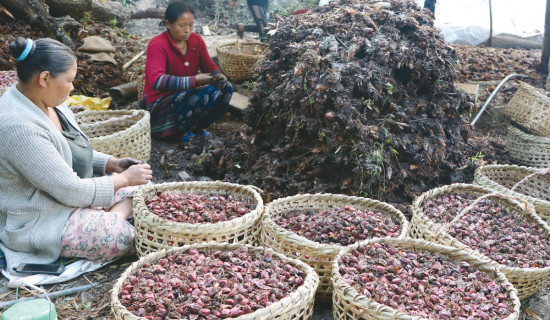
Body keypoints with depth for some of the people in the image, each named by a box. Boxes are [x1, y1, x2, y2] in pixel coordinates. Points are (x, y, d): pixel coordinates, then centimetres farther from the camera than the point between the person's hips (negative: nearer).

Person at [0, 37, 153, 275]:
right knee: (129, 238, -22)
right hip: (40, 224, -10)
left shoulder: (48, 103, -1)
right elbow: (72, 192, -28)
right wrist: (124, 178, -16)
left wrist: (112, 163, -1)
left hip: (72, 194, 10)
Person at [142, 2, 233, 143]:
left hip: (188, 94, 7)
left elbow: (209, 66, 6)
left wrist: (219, 76, -20)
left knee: (225, 89, -13)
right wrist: (194, 80, -39)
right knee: (200, 97, -34)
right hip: (161, 103, -7)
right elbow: (156, 80, -33)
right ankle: (178, 131, -7)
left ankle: (198, 126, 3)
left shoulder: (196, 40, -1)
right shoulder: (157, 45, -19)